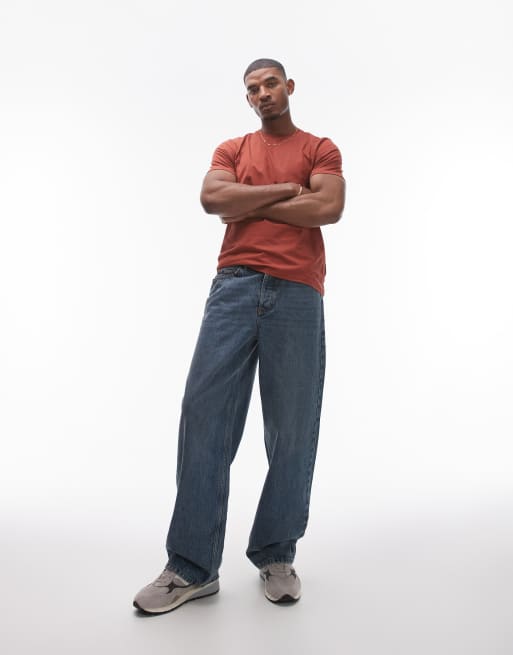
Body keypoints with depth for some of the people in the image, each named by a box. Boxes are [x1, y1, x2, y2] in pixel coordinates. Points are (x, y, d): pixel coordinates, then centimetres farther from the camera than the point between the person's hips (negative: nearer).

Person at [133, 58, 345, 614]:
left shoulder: (321, 149, 17)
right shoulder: (231, 150, 22)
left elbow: (329, 208, -4)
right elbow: (212, 198, 0)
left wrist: (250, 204, 1)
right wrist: (285, 190, 0)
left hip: (297, 293, -1)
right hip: (235, 284, 1)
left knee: (293, 429, 0)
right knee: (204, 417, -7)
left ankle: (276, 557, 17)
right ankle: (192, 568, 2)